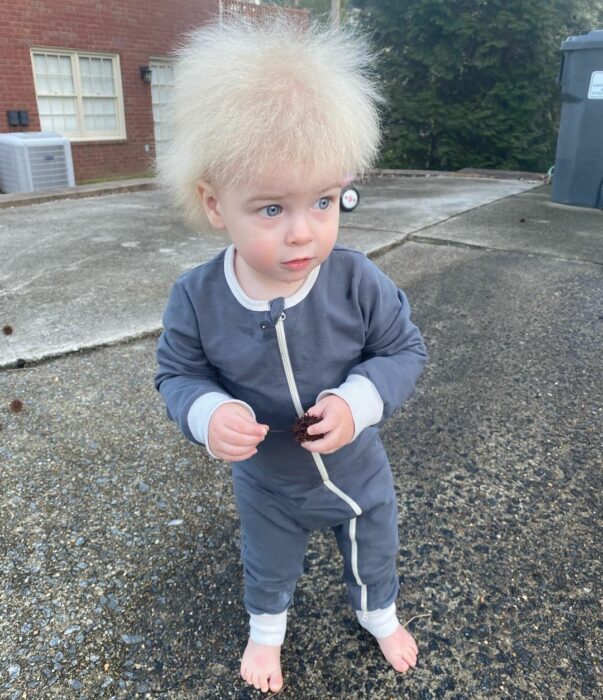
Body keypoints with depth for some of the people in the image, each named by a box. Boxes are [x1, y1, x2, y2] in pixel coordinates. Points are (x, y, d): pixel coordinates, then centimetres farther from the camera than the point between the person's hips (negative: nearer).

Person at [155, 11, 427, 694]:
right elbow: (178, 374, -11)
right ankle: (266, 628, 66)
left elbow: (403, 349, -14)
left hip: (358, 473, 0)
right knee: (268, 567, 30)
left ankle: (379, 614, 66)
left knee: (373, 554, 29)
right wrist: (207, 413, -32)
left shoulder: (358, 282, -28)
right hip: (267, 488, 0)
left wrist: (359, 400, -32)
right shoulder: (197, 299, -25)